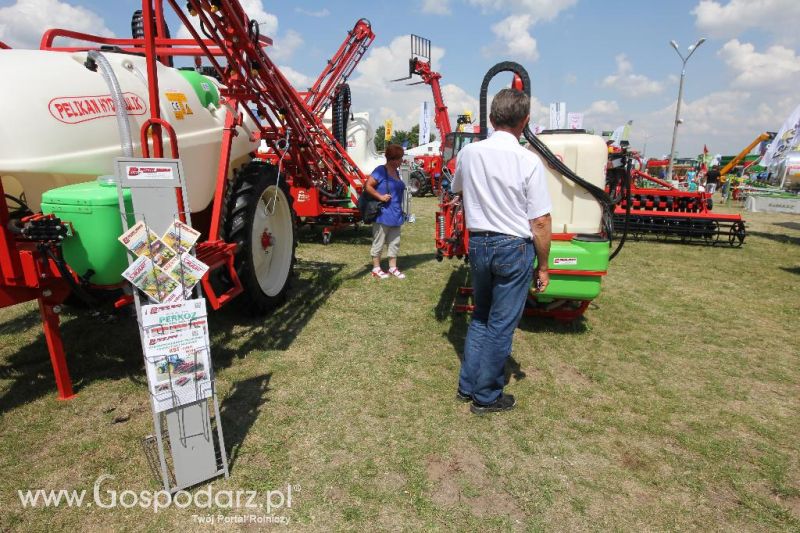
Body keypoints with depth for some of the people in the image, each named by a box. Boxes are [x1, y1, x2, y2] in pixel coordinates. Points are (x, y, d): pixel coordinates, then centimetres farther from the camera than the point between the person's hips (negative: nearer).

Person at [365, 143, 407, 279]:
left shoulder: (396, 172, 12)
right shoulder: (381, 170, -12)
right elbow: (368, 186, -16)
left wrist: (400, 211, 19)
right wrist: (380, 197, -20)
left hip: (396, 215, 8)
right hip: (383, 213, -8)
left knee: (394, 242, 14)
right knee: (379, 242, 4)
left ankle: (393, 267, 25)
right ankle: (376, 268, 15)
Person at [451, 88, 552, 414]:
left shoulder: (469, 153, -1)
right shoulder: (529, 161, -14)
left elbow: (457, 190, 19)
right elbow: (540, 221, -13)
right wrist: (543, 266, -2)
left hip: (478, 243, 5)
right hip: (514, 247, -4)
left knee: (480, 317, 21)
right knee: (501, 325, 7)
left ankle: (467, 385, 28)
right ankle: (486, 397, 20)